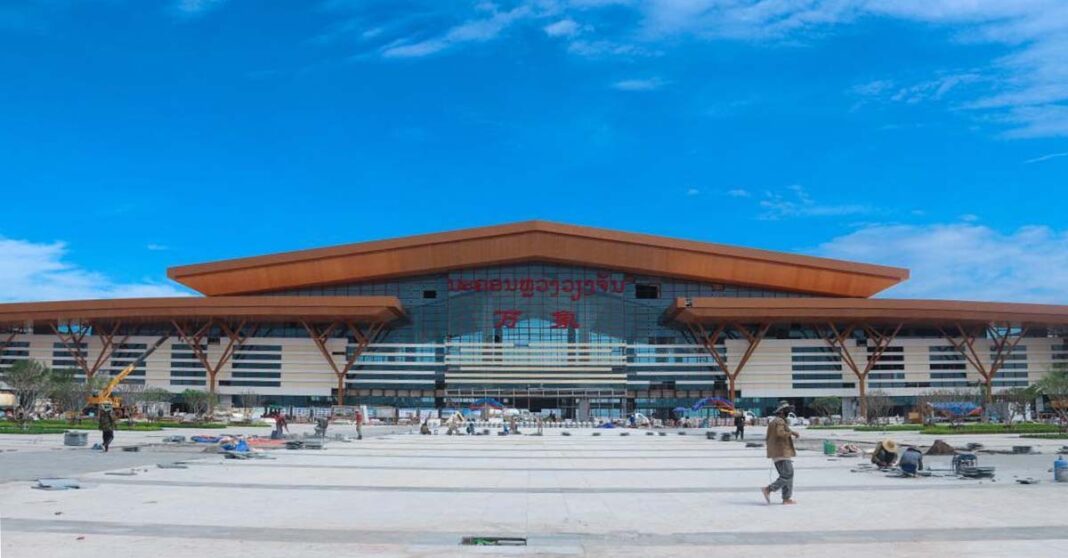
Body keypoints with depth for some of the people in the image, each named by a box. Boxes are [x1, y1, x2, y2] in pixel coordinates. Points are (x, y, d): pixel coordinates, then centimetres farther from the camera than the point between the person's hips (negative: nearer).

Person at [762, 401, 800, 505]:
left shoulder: (772, 421, 19)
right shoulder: (780, 421, -11)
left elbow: (768, 439, 21)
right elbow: (780, 433, -29)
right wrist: (792, 432, -17)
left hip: (776, 453, 10)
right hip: (782, 452, -10)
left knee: (787, 475, 11)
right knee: (788, 475, -11)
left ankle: (786, 498, 8)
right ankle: (768, 489, -14)